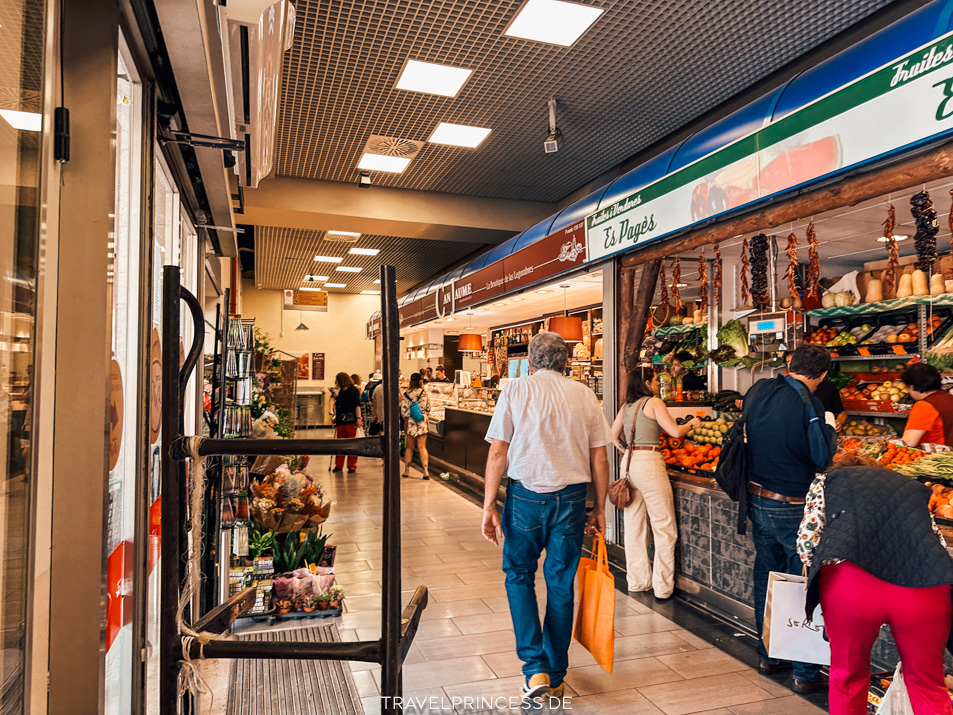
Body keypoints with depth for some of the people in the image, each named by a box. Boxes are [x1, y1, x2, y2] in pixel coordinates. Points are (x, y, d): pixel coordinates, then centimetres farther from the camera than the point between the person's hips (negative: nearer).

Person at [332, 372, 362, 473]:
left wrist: (358, 418, -20)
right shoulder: (340, 391, 16)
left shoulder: (353, 390, -5)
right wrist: (335, 417, 23)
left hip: (351, 421, -7)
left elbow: (357, 405, -12)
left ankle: (352, 466, 7)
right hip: (340, 421, 7)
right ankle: (339, 465, 16)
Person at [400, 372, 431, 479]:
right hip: (422, 422, 0)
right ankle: (426, 471, -5)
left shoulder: (406, 394, -6)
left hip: (410, 423, 0)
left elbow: (403, 411, -3)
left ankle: (406, 470, 18)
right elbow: (428, 409, 5)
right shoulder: (425, 393, -4)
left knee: (409, 447, 12)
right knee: (422, 447, 3)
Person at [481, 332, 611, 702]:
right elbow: (599, 458, 4)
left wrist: (489, 506, -2)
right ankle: (556, 678, 27)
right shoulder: (585, 395, 4)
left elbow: (498, 452, -7)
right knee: (561, 584, 14)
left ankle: (535, 668, 8)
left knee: (519, 576, 16)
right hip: (572, 497, 3)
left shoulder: (515, 390, -2)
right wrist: (599, 508, 14)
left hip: (526, 494, -2)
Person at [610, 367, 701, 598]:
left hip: (629, 463, 7)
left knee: (634, 525, 13)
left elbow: (614, 436, 17)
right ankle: (663, 587, 8)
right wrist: (691, 424, 12)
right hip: (649, 462, -7)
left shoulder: (626, 407, 13)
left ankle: (637, 581, 23)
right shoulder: (654, 402, -6)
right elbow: (675, 431, -7)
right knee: (664, 527, 3)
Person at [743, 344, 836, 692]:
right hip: (793, 508, -6)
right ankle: (806, 673, 17)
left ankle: (767, 656, 33)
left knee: (767, 576, 19)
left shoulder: (758, 390, 1)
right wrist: (830, 429, 4)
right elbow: (822, 457, -13)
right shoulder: (808, 403, -18)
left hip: (757, 501, 6)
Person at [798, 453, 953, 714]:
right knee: (928, 684, 22)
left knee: (848, 681, 18)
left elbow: (807, 541, 10)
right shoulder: (913, 487, 32)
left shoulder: (828, 480, 22)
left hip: (852, 583, -2)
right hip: (926, 590, 3)